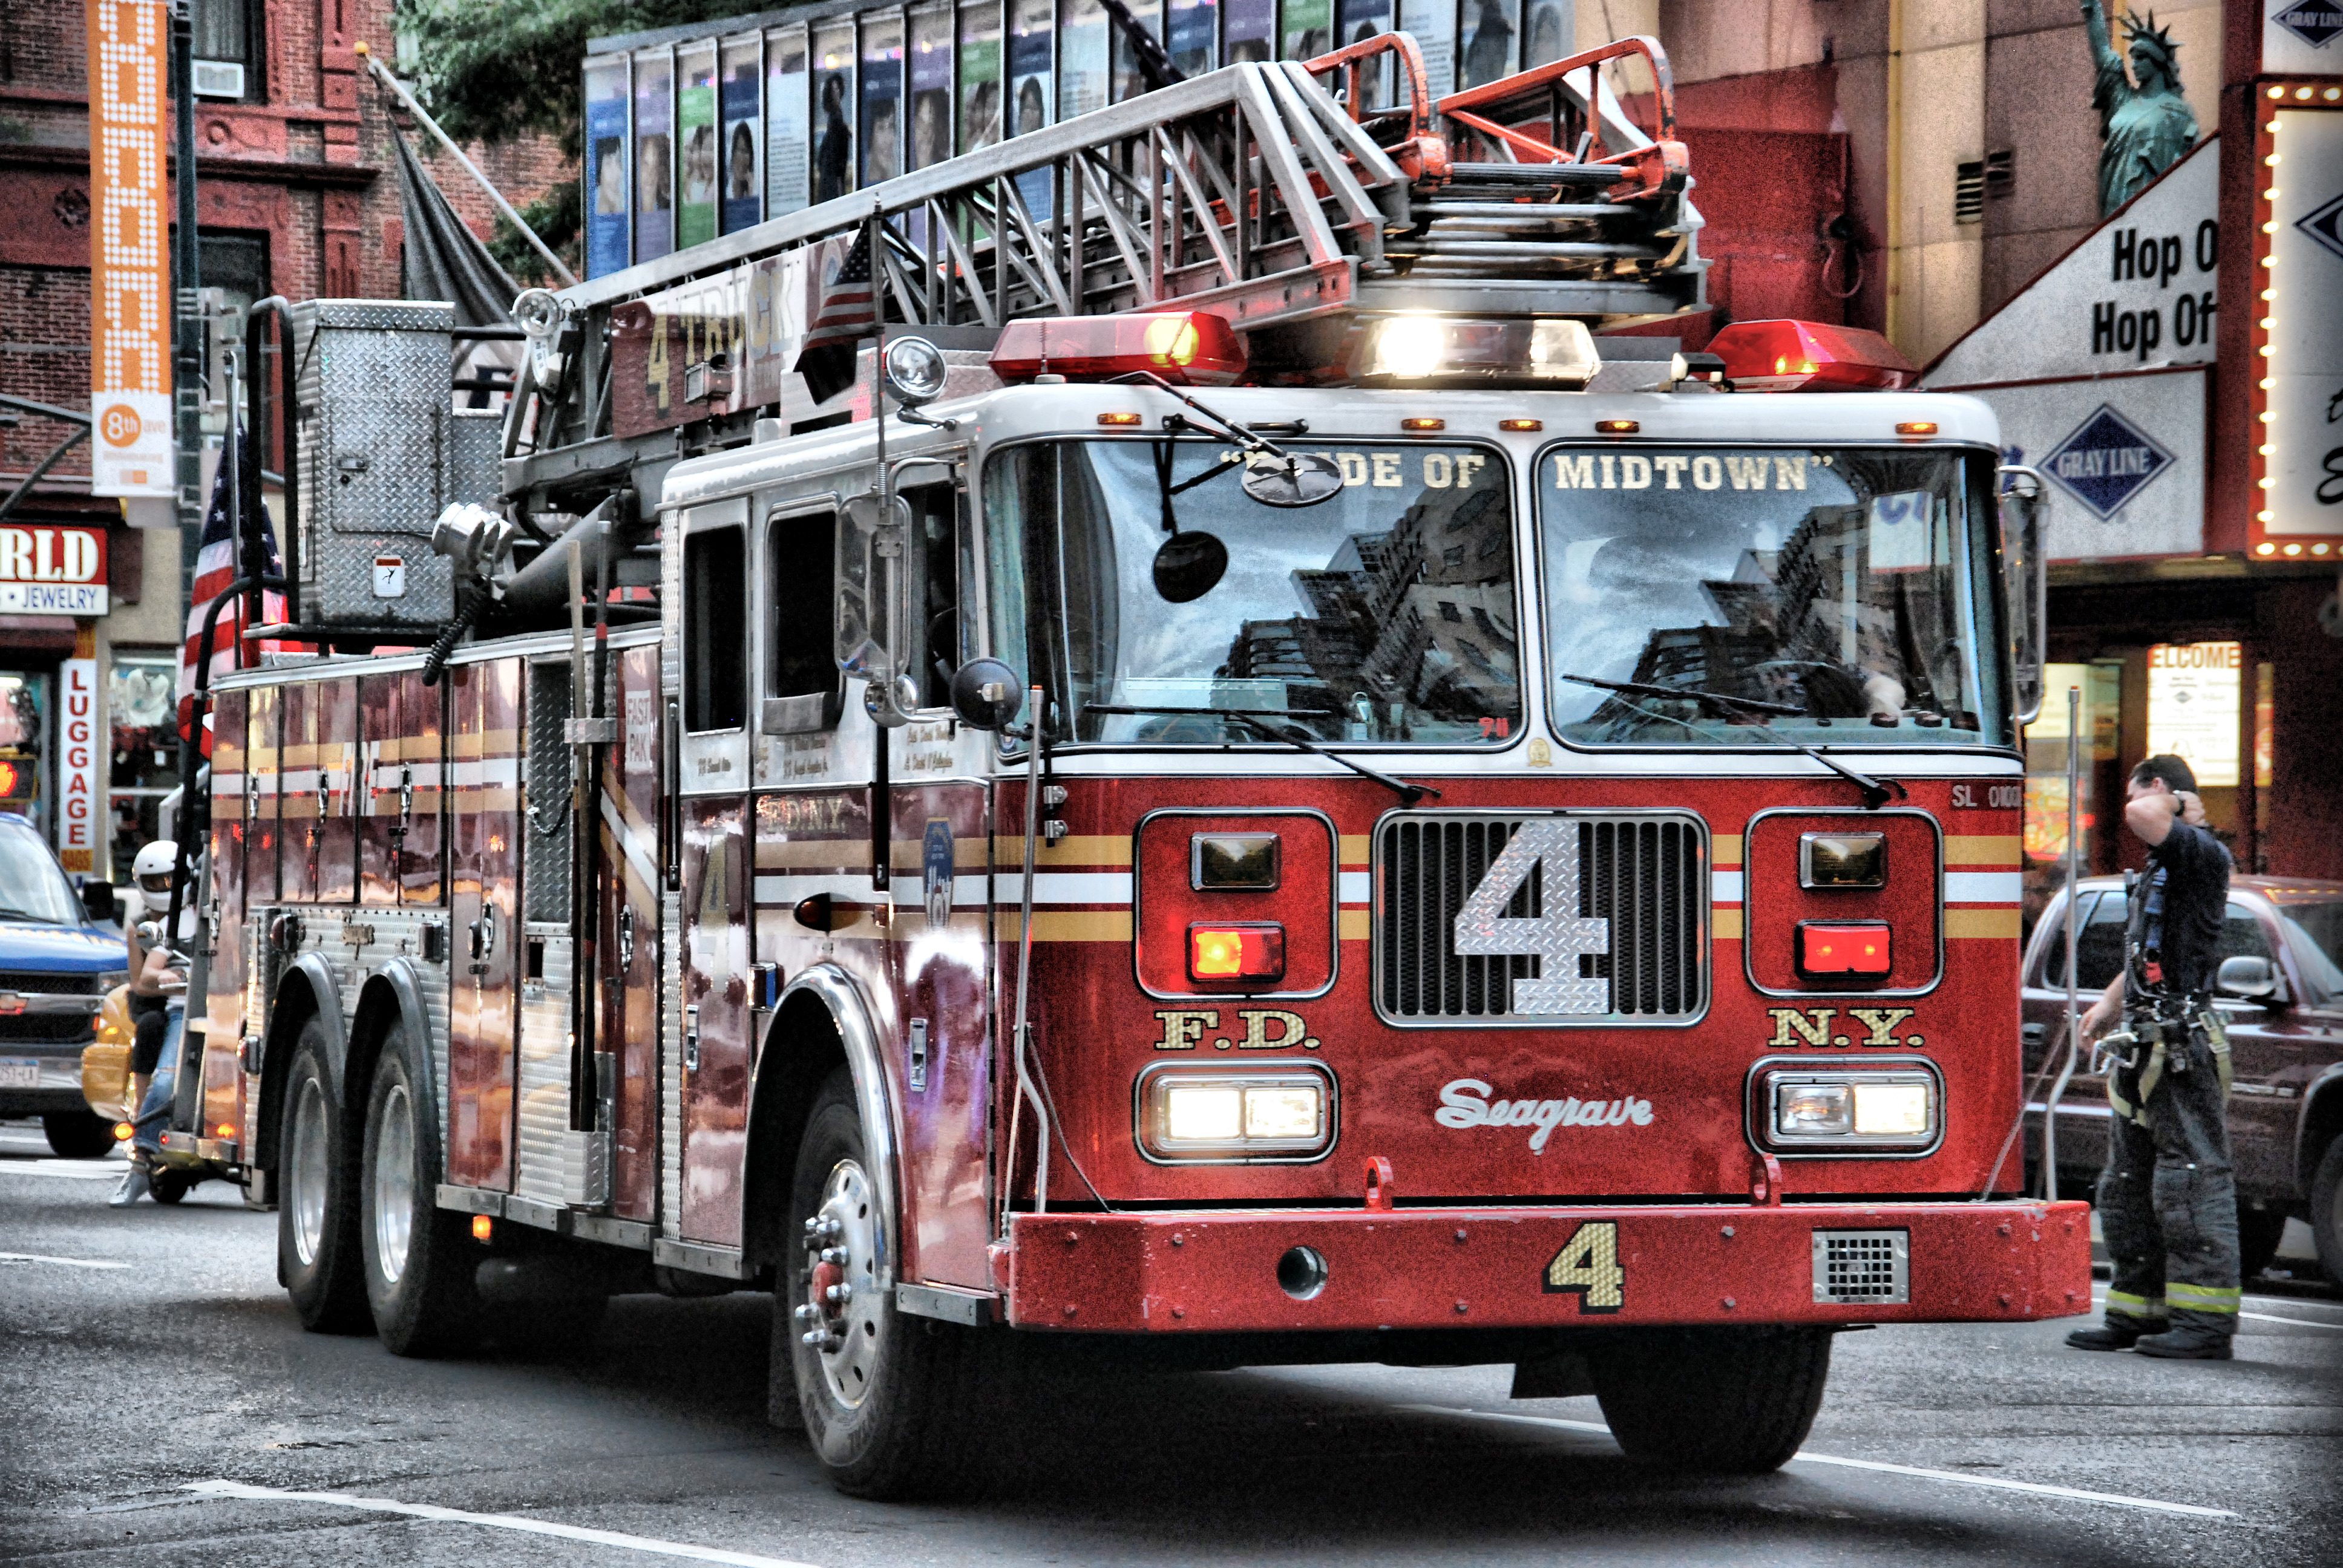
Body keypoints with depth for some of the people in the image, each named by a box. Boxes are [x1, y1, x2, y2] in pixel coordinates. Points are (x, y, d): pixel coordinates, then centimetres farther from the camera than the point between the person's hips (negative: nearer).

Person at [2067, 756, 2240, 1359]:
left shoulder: (2204, 855, -10)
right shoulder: (2162, 867, 21)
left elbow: (2142, 818, -29)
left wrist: (2177, 806, -9)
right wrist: (2111, 1004, 28)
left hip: (2181, 1049, -11)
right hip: (2141, 1052, 11)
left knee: (2191, 1183, -10)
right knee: (2127, 1188, 13)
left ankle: (2205, 1320, -12)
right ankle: (2139, 1311, 19)